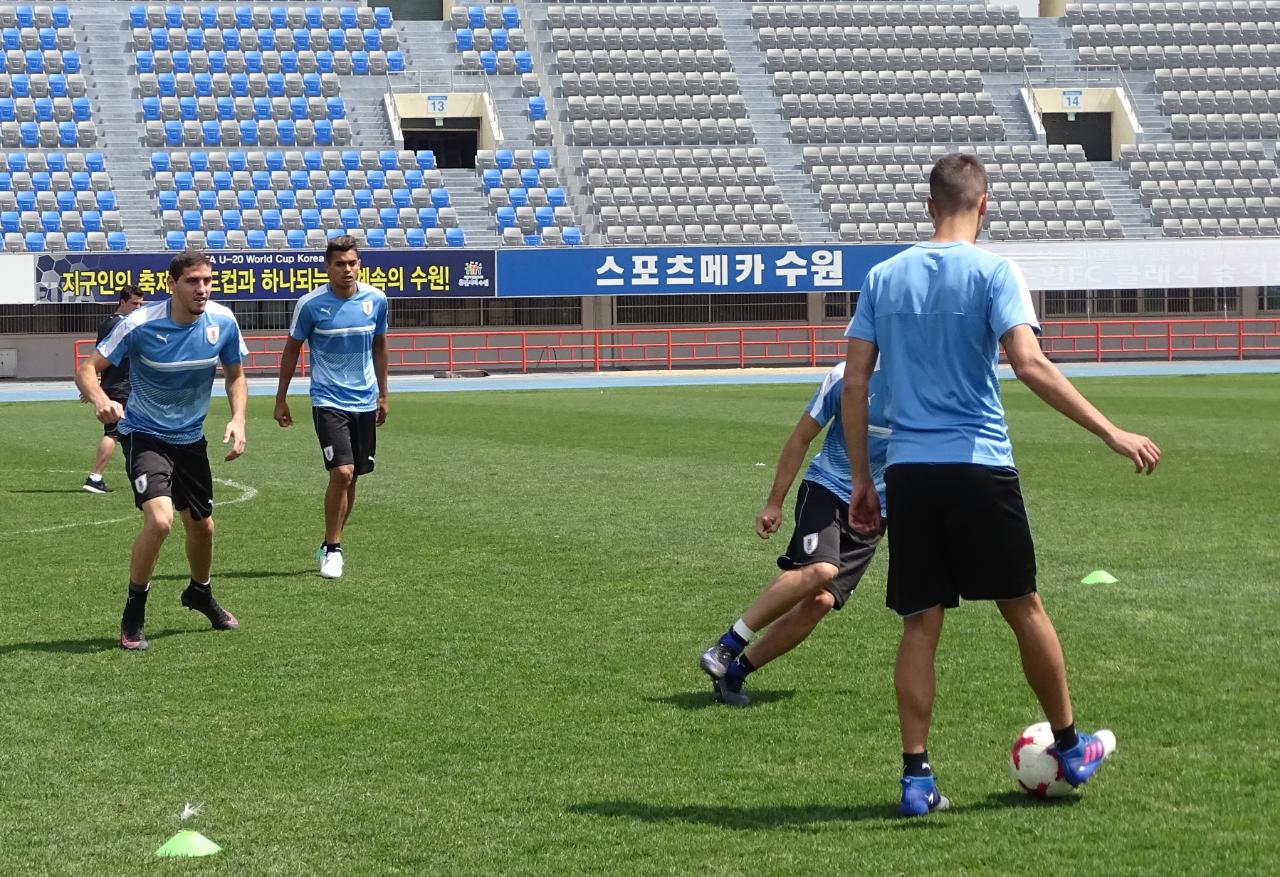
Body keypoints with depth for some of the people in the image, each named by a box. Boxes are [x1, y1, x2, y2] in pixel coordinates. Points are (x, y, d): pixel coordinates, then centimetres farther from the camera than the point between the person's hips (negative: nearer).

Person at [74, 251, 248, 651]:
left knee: (202, 526, 16)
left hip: (191, 438, 5)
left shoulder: (223, 322, -11)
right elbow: (87, 369, -17)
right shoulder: (140, 325, -22)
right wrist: (100, 400, -39)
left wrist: (238, 419, -10)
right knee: (159, 520, -24)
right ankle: (133, 612, -4)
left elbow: (235, 375, 6)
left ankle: (200, 593, 48)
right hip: (144, 435, -5)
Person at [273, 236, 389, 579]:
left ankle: (330, 546, 24)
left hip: (365, 402, 4)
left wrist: (383, 394, 19)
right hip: (328, 402, -4)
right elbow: (291, 350, 2)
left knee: (351, 478, 8)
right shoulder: (310, 304, -10)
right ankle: (332, 548, -3)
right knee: (342, 473, -17)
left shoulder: (376, 299, 0)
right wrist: (281, 399, 4)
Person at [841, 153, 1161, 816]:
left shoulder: (883, 277, 7)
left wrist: (860, 478, 13)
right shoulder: (992, 272, -5)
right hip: (980, 468, -3)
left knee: (920, 625, 6)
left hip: (907, 474, 3)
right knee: (1024, 608, 11)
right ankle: (1068, 747, 25)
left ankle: (916, 776, 4)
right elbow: (1030, 365, -16)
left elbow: (854, 382, 6)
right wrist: (1111, 434, -14)